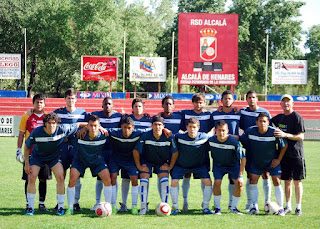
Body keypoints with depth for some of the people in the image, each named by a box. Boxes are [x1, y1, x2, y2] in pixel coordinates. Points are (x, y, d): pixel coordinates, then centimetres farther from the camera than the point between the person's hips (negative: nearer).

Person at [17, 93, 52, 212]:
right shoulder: (26, 117, 2)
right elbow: (21, 134, 5)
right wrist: (19, 150, -2)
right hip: (30, 152, -1)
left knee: (43, 179, 3)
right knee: (29, 179, 0)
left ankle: (42, 203, 12)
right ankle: (28, 204, 9)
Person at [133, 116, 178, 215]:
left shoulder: (169, 137, -22)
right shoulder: (146, 136, -24)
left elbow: (175, 153, -8)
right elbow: (136, 151, -11)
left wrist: (170, 166, -5)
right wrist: (139, 166, -8)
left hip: (162, 163, 0)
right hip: (146, 161, 0)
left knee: (165, 182, -15)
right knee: (144, 181, -14)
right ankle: (143, 207, -7)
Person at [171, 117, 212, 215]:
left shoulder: (204, 137, -17)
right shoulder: (179, 137, -20)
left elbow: (209, 149, 0)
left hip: (199, 165, 1)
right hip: (181, 165, 0)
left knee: (208, 182, -14)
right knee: (174, 182, -16)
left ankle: (205, 207, 2)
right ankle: (175, 207, 1)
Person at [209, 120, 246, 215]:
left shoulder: (234, 142, -26)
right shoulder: (211, 140, -18)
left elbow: (243, 158, -20)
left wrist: (240, 175, -21)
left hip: (233, 165, -1)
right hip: (218, 164, 1)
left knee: (239, 183, -18)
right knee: (217, 182, -22)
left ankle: (234, 207, 1)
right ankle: (217, 207, -3)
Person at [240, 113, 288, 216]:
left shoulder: (274, 132, -22)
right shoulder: (250, 131, -16)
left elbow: (284, 145, -9)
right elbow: (240, 140, 1)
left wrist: (278, 159, -8)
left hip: (272, 161, -2)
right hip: (256, 161, 3)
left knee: (276, 182, -8)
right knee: (252, 181, -3)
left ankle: (281, 208, 3)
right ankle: (255, 206, 9)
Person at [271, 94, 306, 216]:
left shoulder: (297, 117, -9)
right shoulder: (279, 117, 11)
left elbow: (301, 137, -14)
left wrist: (285, 135, -25)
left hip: (296, 154, -5)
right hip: (284, 153, 5)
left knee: (297, 181, -1)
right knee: (287, 181, 8)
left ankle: (298, 207, 6)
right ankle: (288, 206, 15)